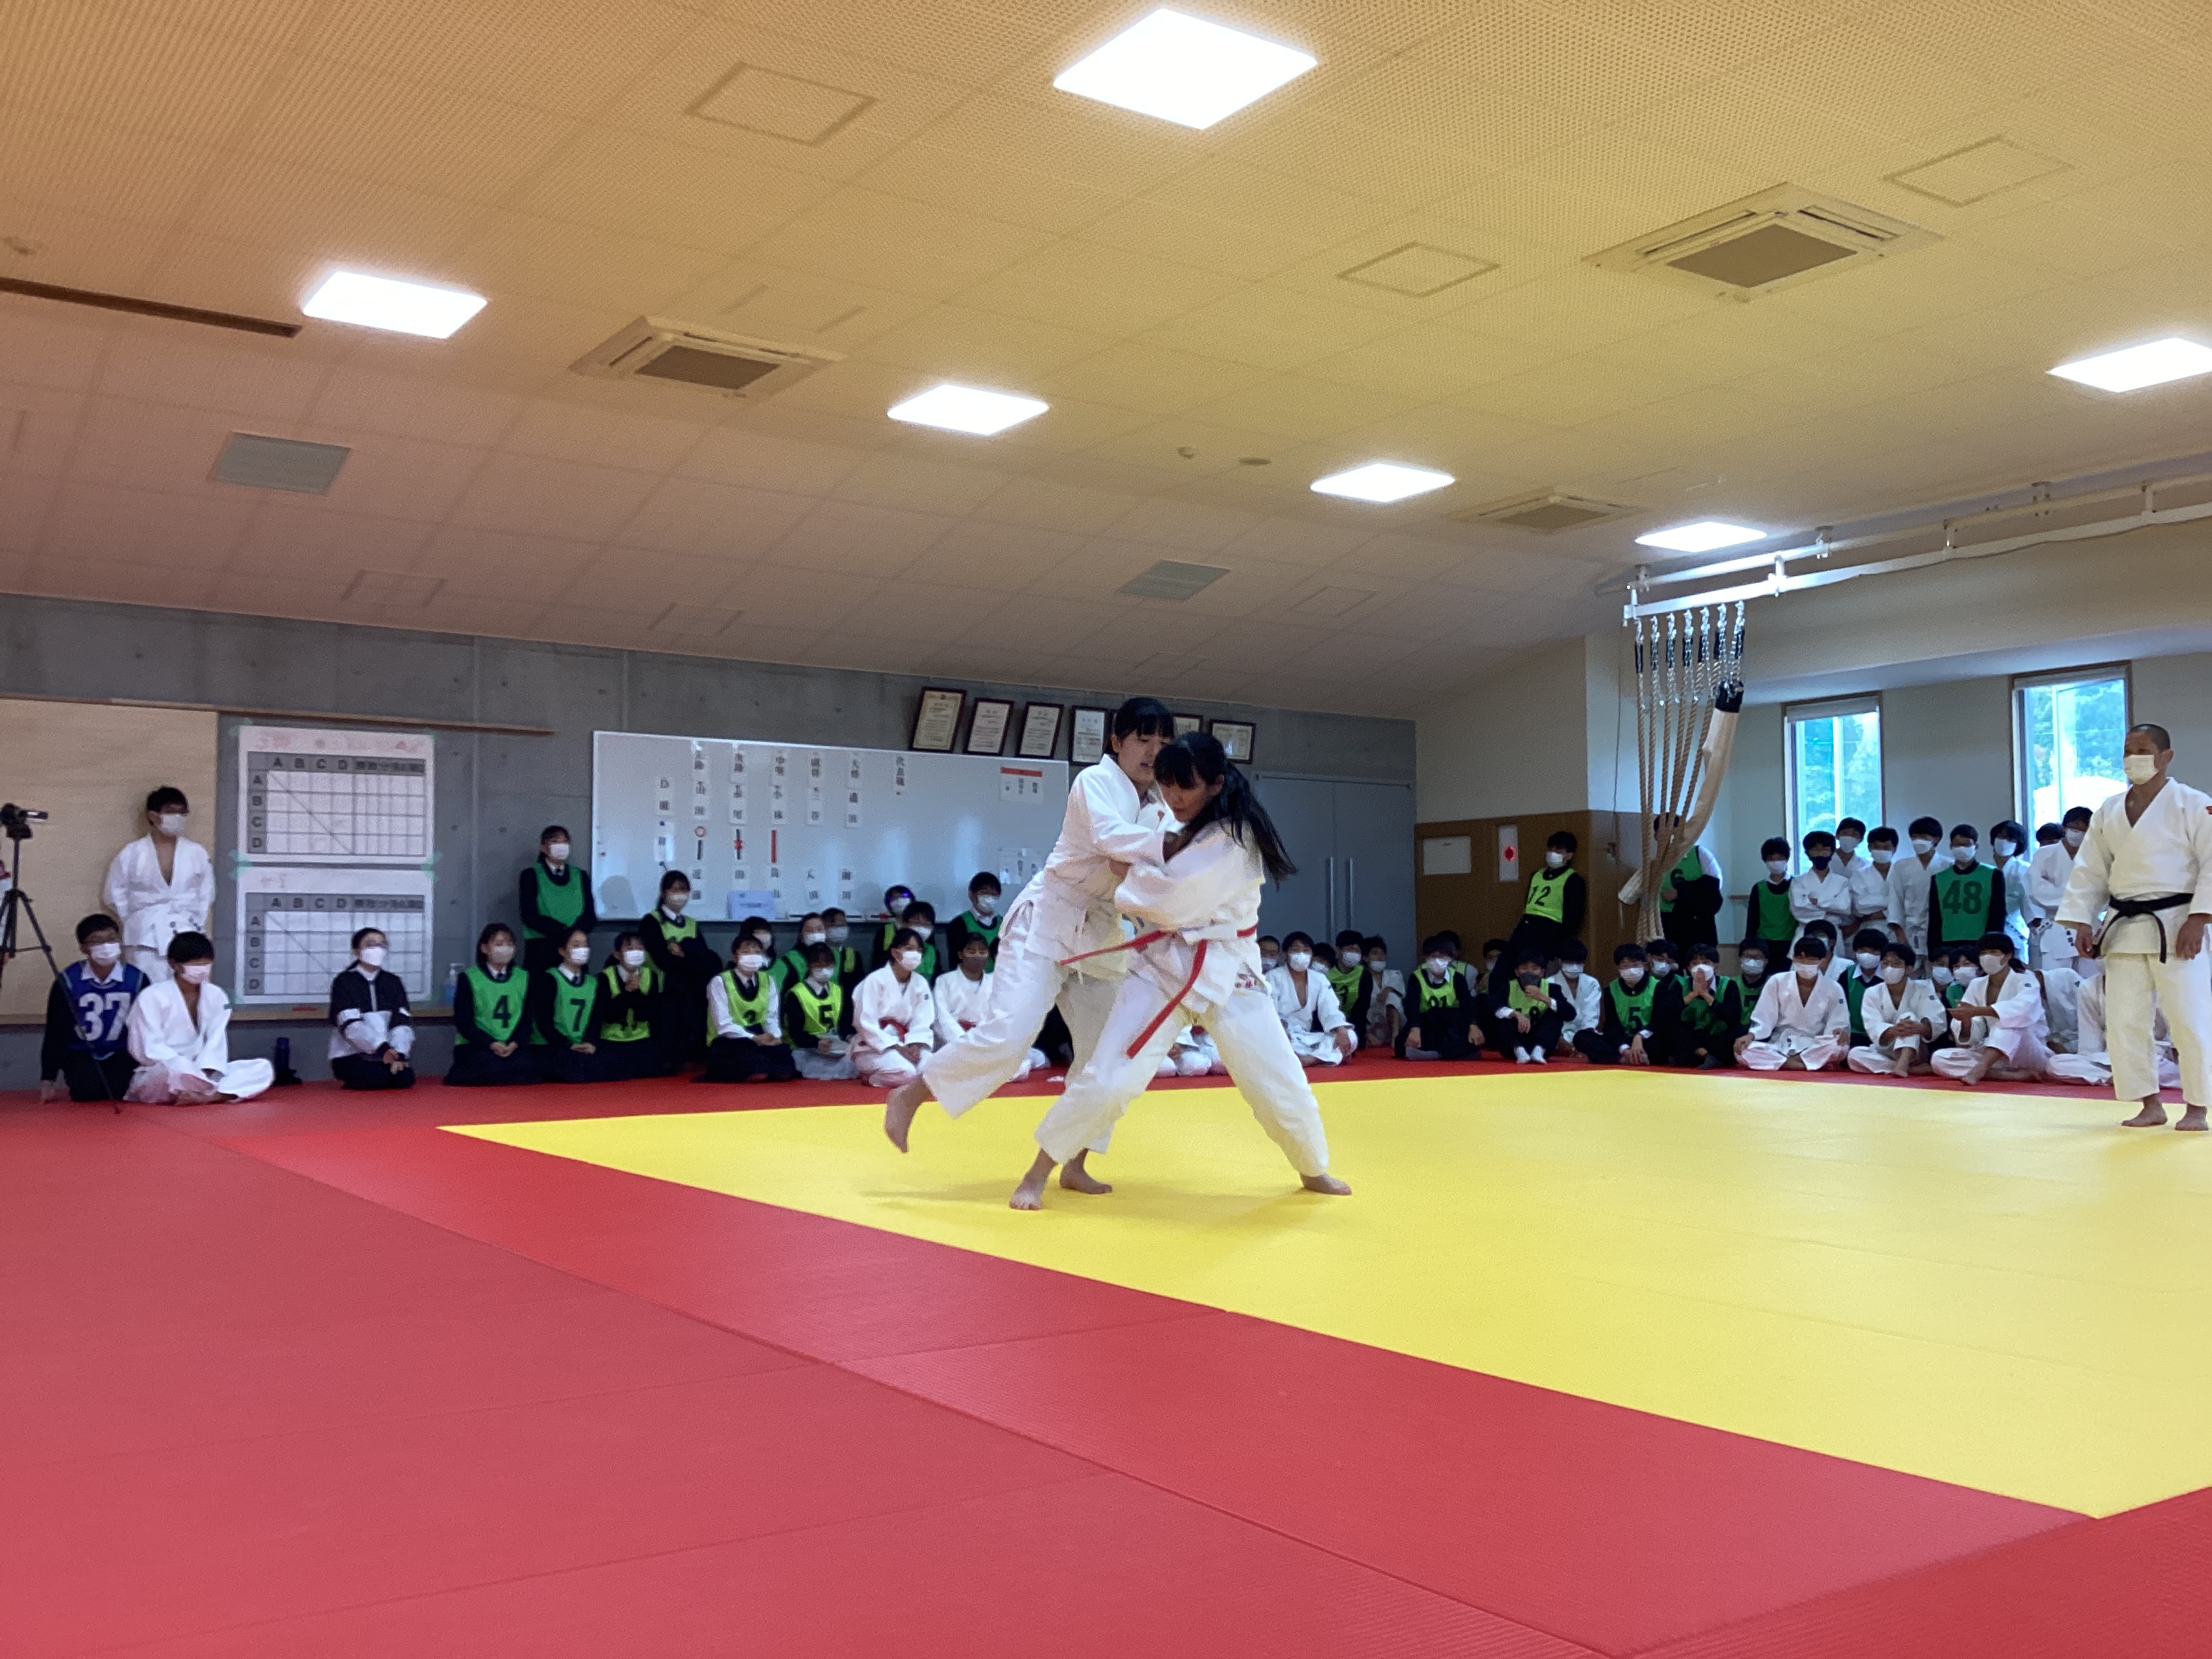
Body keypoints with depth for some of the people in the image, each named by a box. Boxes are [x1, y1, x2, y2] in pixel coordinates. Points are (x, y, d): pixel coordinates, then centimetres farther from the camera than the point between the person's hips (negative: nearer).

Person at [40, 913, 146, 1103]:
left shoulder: (136, 978, -10)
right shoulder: (68, 981, -12)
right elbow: (55, 1033, -7)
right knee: (88, 1093, -24)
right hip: (81, 1053, 0)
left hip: (122, 1054, 0)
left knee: (121, 1091, -25)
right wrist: (47, 1081, -7)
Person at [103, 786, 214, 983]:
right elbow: (115, 893, 7)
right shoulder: (131, 854, -1)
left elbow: (207, 893, 12)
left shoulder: (196, 853, 3)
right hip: (146, 938, -1)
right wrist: (136, 923, 3)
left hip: (186, 938, 1)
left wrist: (195, 922, 5)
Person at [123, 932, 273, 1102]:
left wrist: (206, 1072, -18)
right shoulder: (152, 997, -8)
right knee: (175, 1075, -43)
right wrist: (194, 1073, -22)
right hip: (156, 1077, -6)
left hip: (200, 1072, 6)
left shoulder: (216, 995, 7)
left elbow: (216, 1042, 1)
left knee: (263, 1068, -15)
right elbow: (151, 1050, -13)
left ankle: (204, 1096, -34)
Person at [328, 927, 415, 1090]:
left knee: (405, 1078, -25)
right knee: (378, 1077, -30)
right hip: (350, 1057, -3)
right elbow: (350, 1024, -15)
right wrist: (382, 1048, -30)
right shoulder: (345, 982, -2)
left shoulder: (393, 982, 11)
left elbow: (402, 1022, -2)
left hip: (385, 1057, 3)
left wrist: (399, 1054, -20)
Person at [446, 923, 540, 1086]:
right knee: (493, 1066, -36)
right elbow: (463, 1023, -3)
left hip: (514, 1047, 4)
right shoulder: (469, 978, 3)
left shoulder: (523, 978, 14)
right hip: (475, 1047, -4)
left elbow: (526, 1019, 9)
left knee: (531, 1068, -27)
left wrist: (515, 1044, -11)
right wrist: (492, 1044, -16)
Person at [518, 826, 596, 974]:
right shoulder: (531, 875, 5)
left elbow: (590, 914, 8)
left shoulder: (580, 876, 15)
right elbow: (530, 916, -6)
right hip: (540, 949, -3)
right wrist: (564, 932, -15)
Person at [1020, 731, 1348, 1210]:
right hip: (1163, 967, 4)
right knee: (1107, 1079, -8)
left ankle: (1314, 1171, 33)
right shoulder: (1185, 831, 8)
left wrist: (1129, 876, -8)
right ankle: (1037, 1176, 3)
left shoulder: (1233, 838, -15)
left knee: (1283, 1086, 5)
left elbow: (1174, 902, -23)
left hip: (1227, 973, -4)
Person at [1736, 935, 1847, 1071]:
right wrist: (1750, 1036, -20)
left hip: (1813, 1049, -1)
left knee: (1839, 1047, -34)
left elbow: (1836, 1026, 1)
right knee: (1742, 1051, -31)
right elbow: (1763, 1021, 0)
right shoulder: (1777, 982, 0)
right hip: (1778, 1047, 1)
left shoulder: (1832, 989, 0)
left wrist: (1839, 1032, -23)